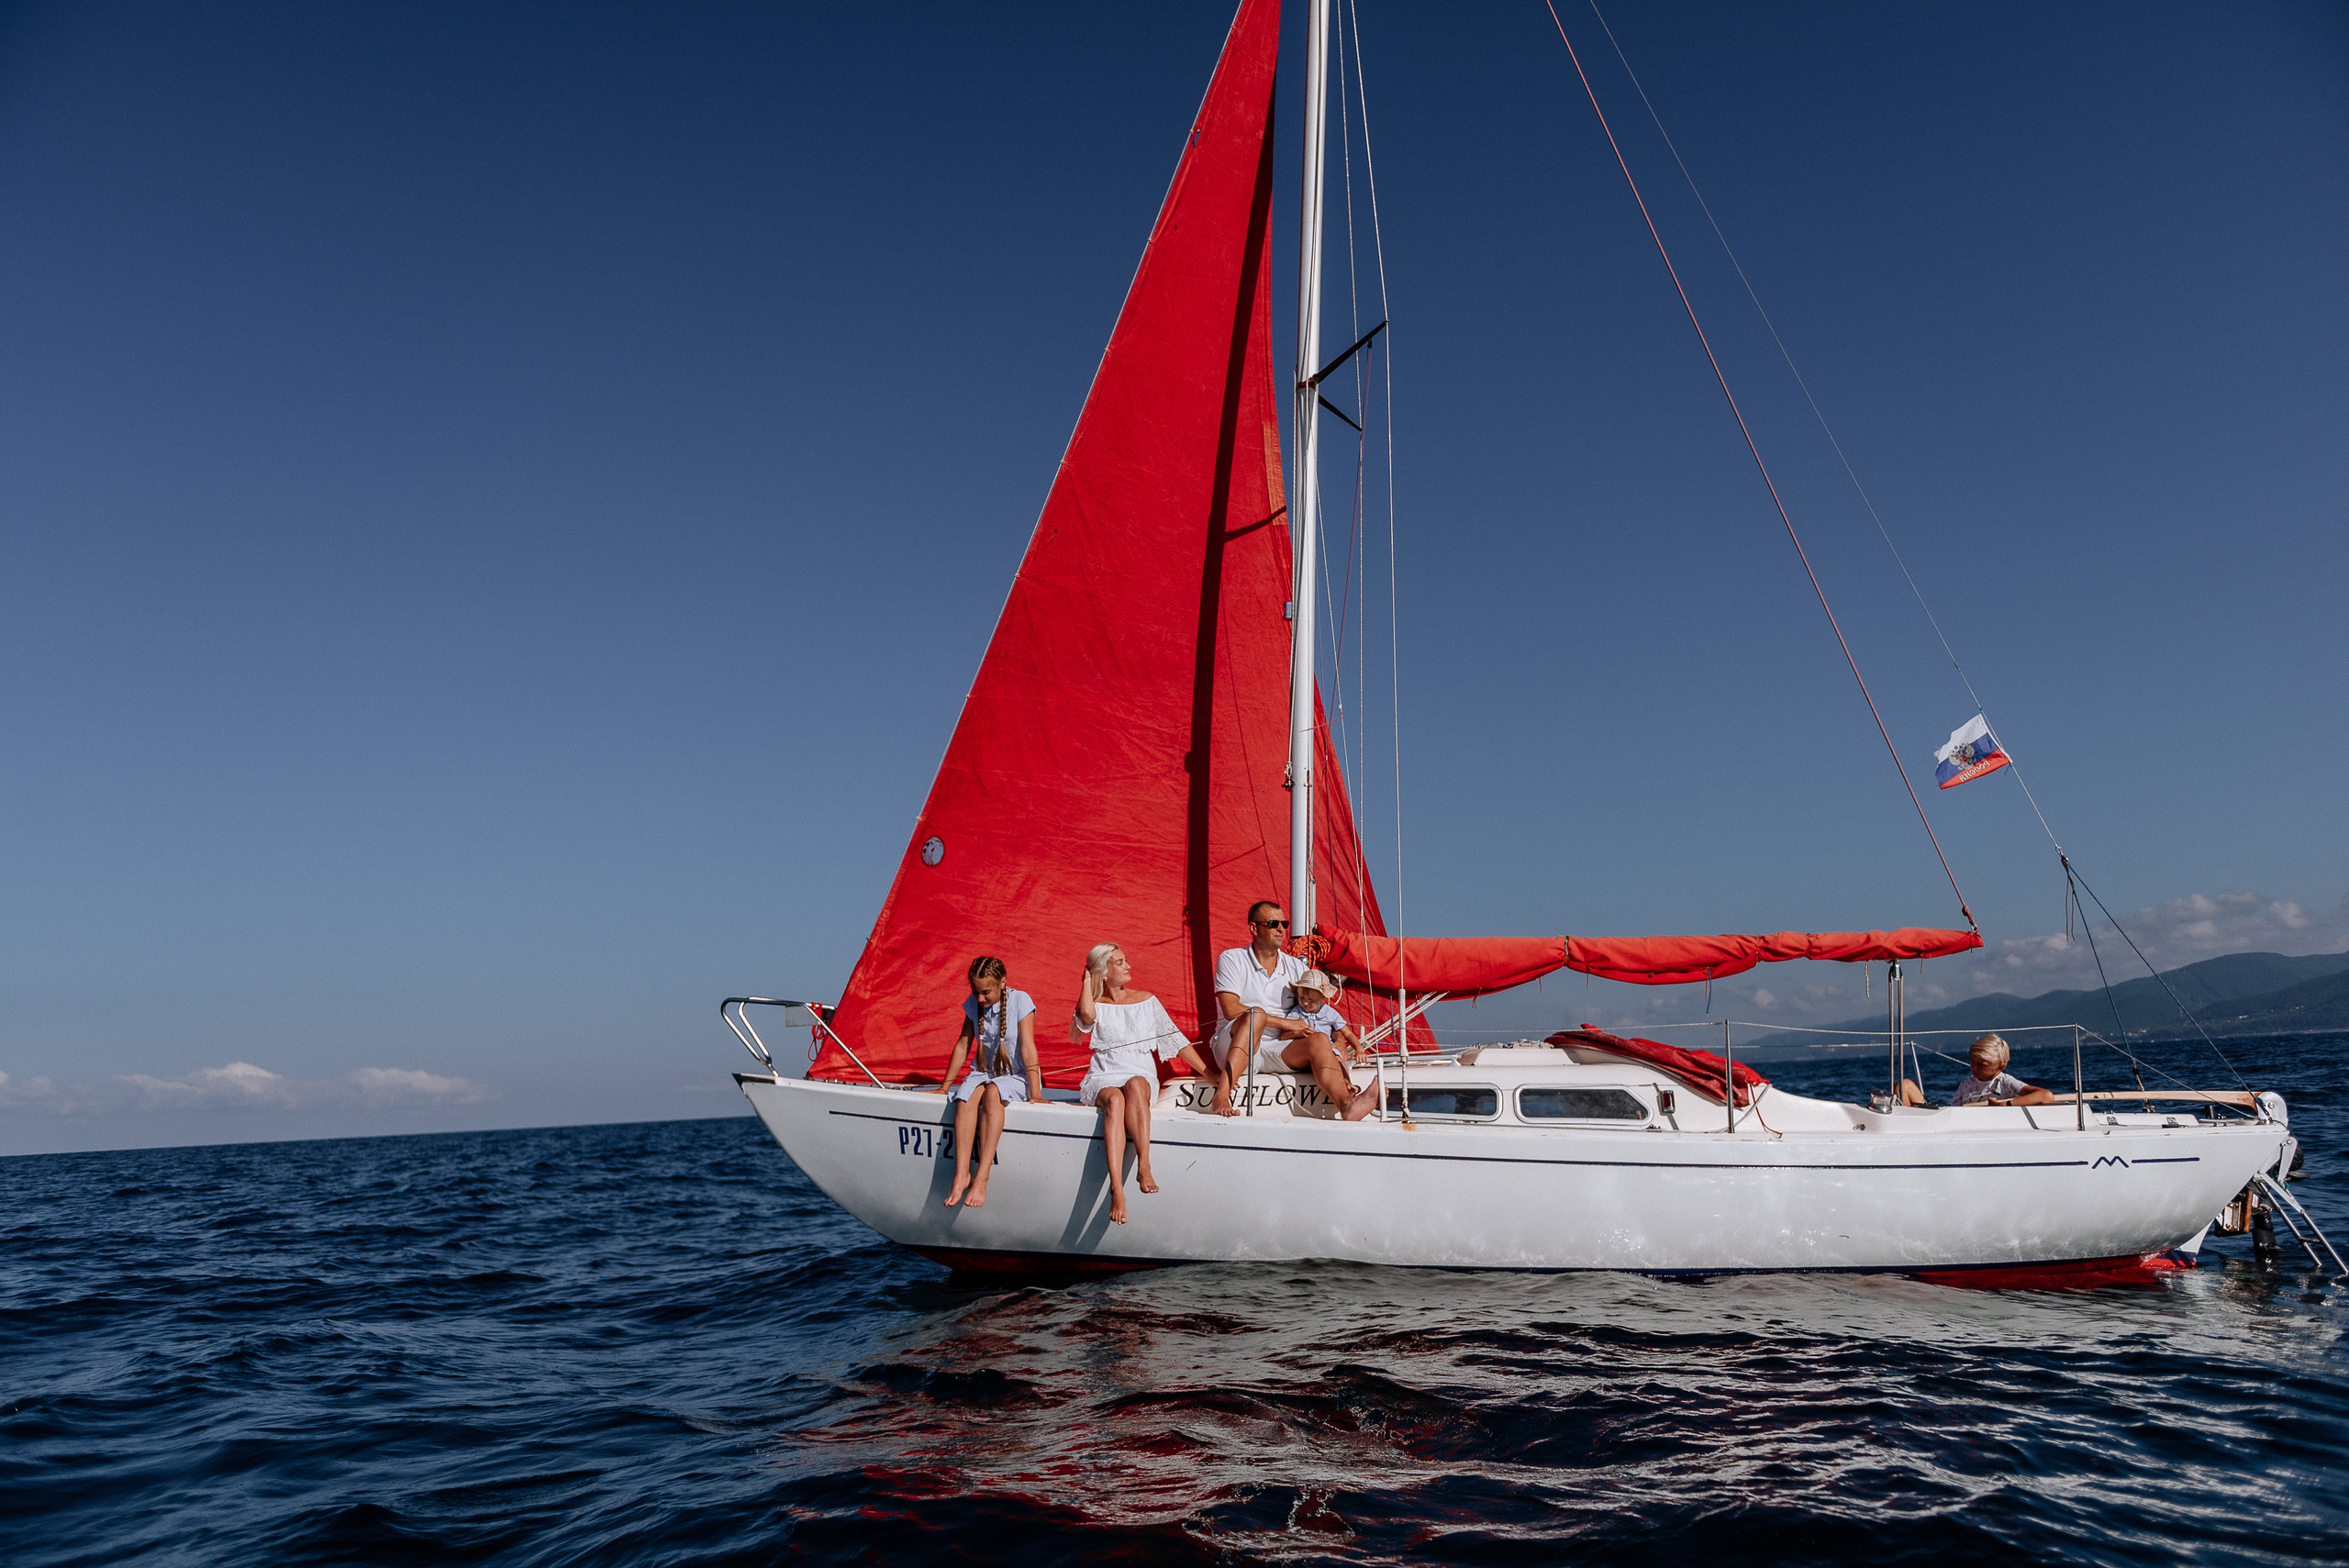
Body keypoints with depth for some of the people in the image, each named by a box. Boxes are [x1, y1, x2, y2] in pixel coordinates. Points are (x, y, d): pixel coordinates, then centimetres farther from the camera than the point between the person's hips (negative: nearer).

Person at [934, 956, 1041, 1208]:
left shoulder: (1020, 1000, -9)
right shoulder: (973, 1004, 4)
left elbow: (1028, 1048, -14)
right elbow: (963, 1045, 10)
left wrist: (1035, 1095, -19)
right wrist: (944, 1087, 12)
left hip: (1016, 1076, -3)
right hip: (983, 1073, 4)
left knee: (992, 1092, -37)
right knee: (967, 1094, -32)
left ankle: (982, 1178, -42)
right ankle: (962, 1174, -41)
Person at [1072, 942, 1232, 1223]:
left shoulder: (1146, 1000, 14)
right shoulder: (1096, 1006, 9)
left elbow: (1176, 1039, 13)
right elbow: (1086, 1015, -18)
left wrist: (1212, 1076, 7)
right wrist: (1087, 981, 0)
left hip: (1142, 1076, 1)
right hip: (1103, 1079, -1)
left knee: (1135, 1085, -37)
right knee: (1115, 1101, -37)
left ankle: (1144, 1167, -43)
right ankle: (1117, 1190, -49)